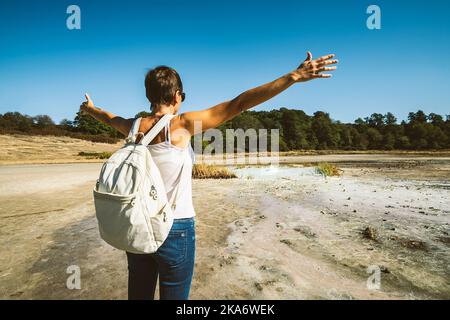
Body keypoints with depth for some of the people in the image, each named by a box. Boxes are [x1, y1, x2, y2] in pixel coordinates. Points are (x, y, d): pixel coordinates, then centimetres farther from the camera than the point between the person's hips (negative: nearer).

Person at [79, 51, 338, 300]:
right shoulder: (182, 125, -16)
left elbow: (109, 118, 23)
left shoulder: (135, 127, 0)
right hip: (176, 229, -5)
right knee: (173, 294, 15)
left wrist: (90, 109, 47)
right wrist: (293, 77, -16)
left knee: (139, 293, 23)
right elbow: (238, 104, -20)